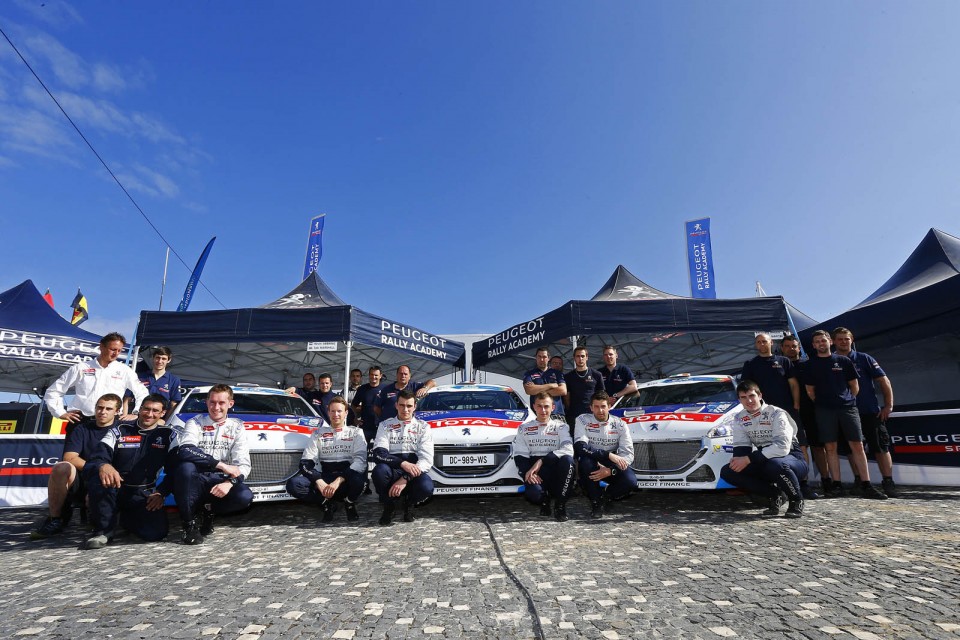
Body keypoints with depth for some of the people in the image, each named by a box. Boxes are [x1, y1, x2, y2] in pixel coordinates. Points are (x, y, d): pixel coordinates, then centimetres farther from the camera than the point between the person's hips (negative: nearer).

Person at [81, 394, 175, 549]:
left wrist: (161, 493, -10)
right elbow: (96, 459, -9)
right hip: (114, 491, -1)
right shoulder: (120, 430, 4)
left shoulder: (167, 435, 5)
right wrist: (103, 465, -33)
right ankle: (103, 530, -13)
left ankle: (120, 517, 12)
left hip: (144, 495, 1)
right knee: (99, 476, -34)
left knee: (156, 532, -22)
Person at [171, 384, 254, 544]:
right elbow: (184, 450, -21)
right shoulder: (195, 422, 1)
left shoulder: (236, 427, 6)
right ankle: (189, 521, -12)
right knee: (185, 466, -33)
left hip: (220, 482, 1)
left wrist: (229, 482, -24)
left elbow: (243, 464, -3)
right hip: (195, 481, -1)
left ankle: (206, 511, 5)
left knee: (245, 497, -28)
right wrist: (222, 465, -26)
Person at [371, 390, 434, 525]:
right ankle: (389, 505, -1)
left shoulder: (423, 427, 6)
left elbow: (427, 459, -6)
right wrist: (403, 464, -24)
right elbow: (378, 454, -8)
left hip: (415, 471, 0)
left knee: (426, 487, -33)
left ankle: (409, 504, 6)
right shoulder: (385, 425, 8)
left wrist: (405, 479, -21)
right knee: (379, 470, -33)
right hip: (392, 470, 1)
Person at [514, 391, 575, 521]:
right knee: (533, 493, -34)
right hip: (535, 476, 0)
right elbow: (519, 456, 4)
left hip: (555, 470, 0)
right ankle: (544, 500, 7)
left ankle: (560, 504, -13)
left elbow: (568, 449, -13)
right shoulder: (524, 428, 12)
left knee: (567, 460, -32)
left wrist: (541, 461, -23)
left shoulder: (560, 426, 7)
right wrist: (527, 473, -17)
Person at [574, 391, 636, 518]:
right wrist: (610, 455, -33)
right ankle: (595, 501, -12)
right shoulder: (583, 420, -12)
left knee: (630, 481, -27)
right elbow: (580, 447, -26)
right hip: (591, 467, -1)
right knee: (585, 459, -35)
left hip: (612, 466, 2)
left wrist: (610, 470, -29)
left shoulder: (620, 424, -7)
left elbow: (628, 454, -13)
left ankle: (604, 497, 5)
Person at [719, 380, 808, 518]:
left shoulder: (776, 413, -18)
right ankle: (774, 496, -1)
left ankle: (796, 500, -9)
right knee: (727, 472, -15)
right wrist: (738, 460, -26)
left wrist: (748, 459, -35)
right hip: (763, 462, 5)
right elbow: (741, 446, -1)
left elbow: (782, 447, -30)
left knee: (775, 464, -40)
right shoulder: (739, 418, 0)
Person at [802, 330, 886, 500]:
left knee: (857, 446, -2)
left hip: (847, 407, 0)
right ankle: (836, 485, 4)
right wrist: (820, 403, 6)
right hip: (824, 410, 0)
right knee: (830, 447, 0)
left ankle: (866, 485, 2)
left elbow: (855, 386, 13)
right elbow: (810, 390, 11)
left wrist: (848, 401, 8)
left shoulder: (843, 360, 9)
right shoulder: (811, 365, 9)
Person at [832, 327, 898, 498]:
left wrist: (888, 405, -4)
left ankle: (888, 483, 5)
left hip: (871, 412, -1)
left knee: (881, 447, -2)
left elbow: (884, 381, 2)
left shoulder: (864, 359, 3)